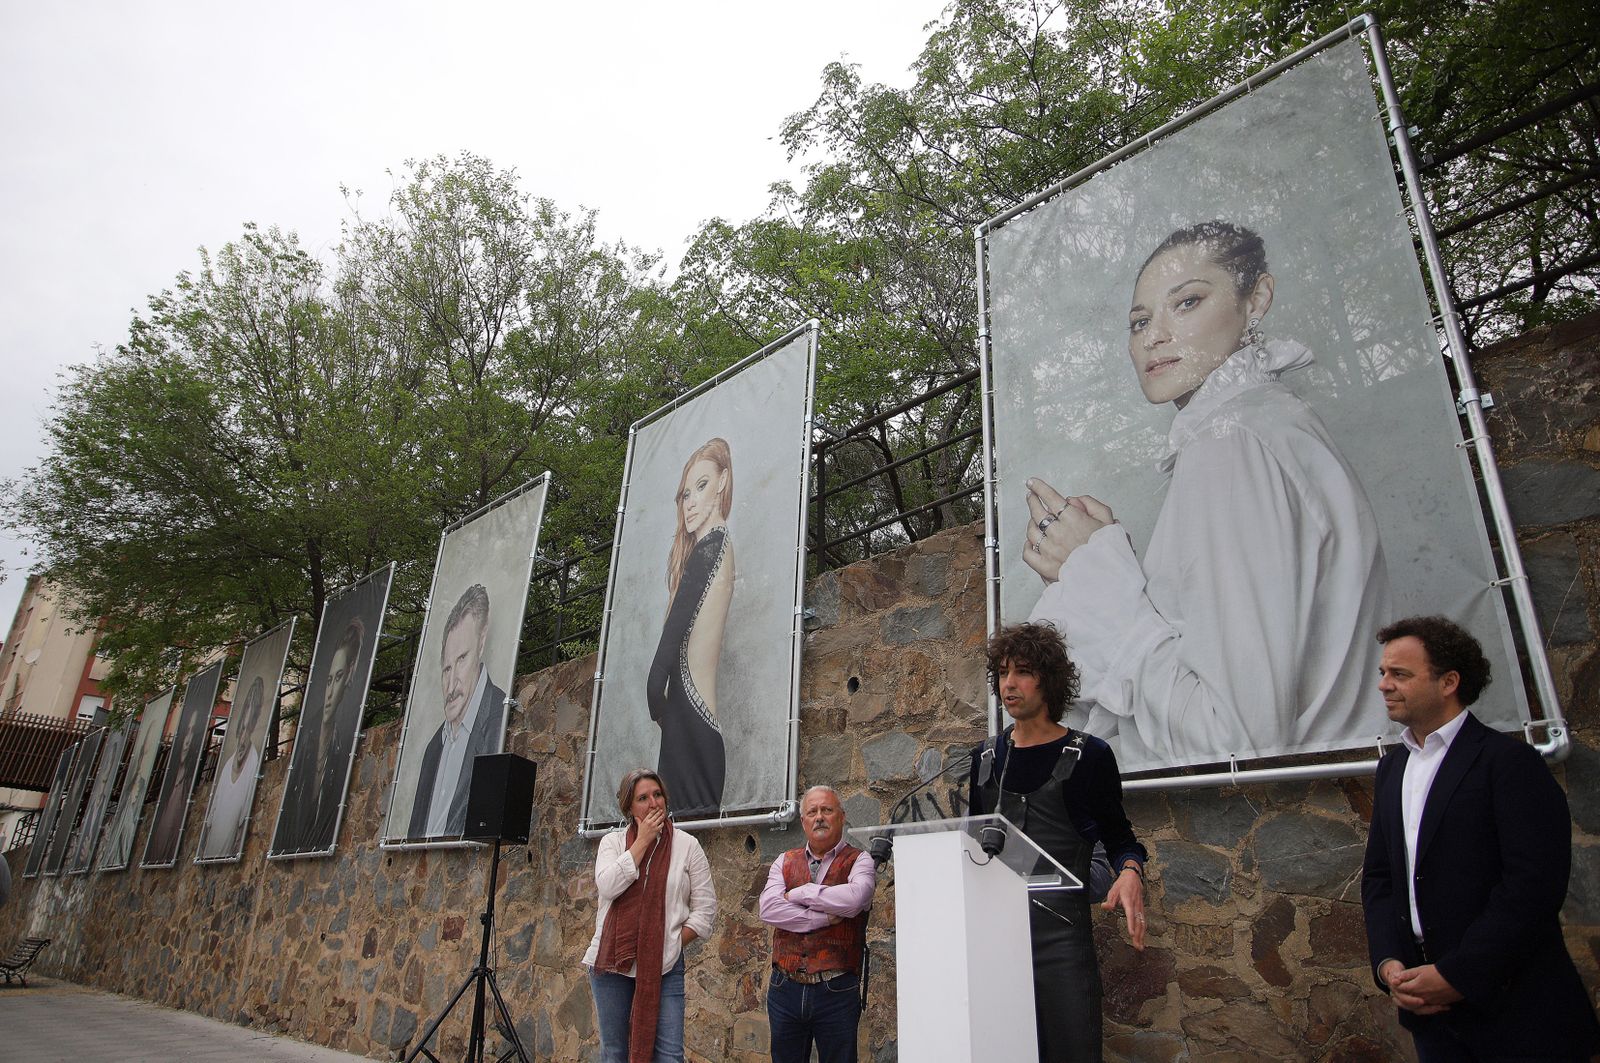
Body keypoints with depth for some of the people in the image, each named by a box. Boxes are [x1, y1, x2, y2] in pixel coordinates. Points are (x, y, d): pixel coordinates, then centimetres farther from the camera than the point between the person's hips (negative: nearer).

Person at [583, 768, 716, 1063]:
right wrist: (643, 841, -12)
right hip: (612, 962, 1)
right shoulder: (613, 842, 5)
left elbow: (705, 908, 2)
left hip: (664, 968, -1)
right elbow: (608, 886, -14)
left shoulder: (687, 845, 2)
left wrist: (672, 945, -7)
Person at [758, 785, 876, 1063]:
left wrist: (799, 893, -10)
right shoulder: (785, 862, 9)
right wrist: (825, 917, -13)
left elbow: (854, 898, -22)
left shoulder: (859, 861, 0)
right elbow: (769, 909, -8)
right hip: (785, 988, 3)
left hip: (837, 991, -3)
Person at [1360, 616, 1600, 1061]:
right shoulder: (1392, 766, 11)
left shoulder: (1509, 761, -12)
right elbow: (1378, 874, 11)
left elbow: (1536, 884, -19)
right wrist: (1386, 962, -4)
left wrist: (1457, 974, -19)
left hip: (1513, 1008, -6)